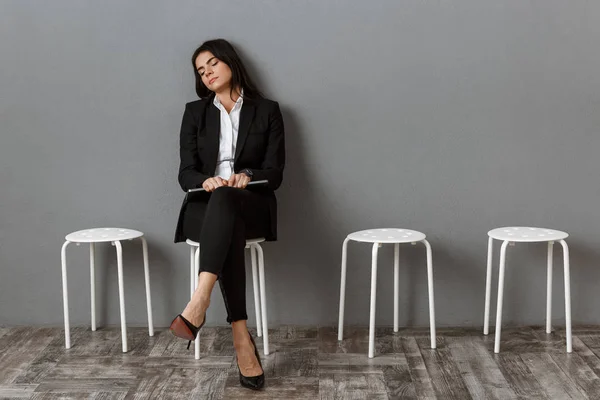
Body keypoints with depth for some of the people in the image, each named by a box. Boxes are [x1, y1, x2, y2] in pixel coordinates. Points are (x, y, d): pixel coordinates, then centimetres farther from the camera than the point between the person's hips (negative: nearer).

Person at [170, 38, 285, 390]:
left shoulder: (267, 111, 9)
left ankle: (198, 305, -54)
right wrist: (205, 181, -19)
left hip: (252, 206, -1)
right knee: (228, 233, -37)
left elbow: (275, 173, 2)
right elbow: (186, 173, 5)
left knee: (225, 199, -39)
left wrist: (247, 176, -21)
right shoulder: (195, 112, 14)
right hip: (205, 208, 1)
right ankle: (242, 339, -42)